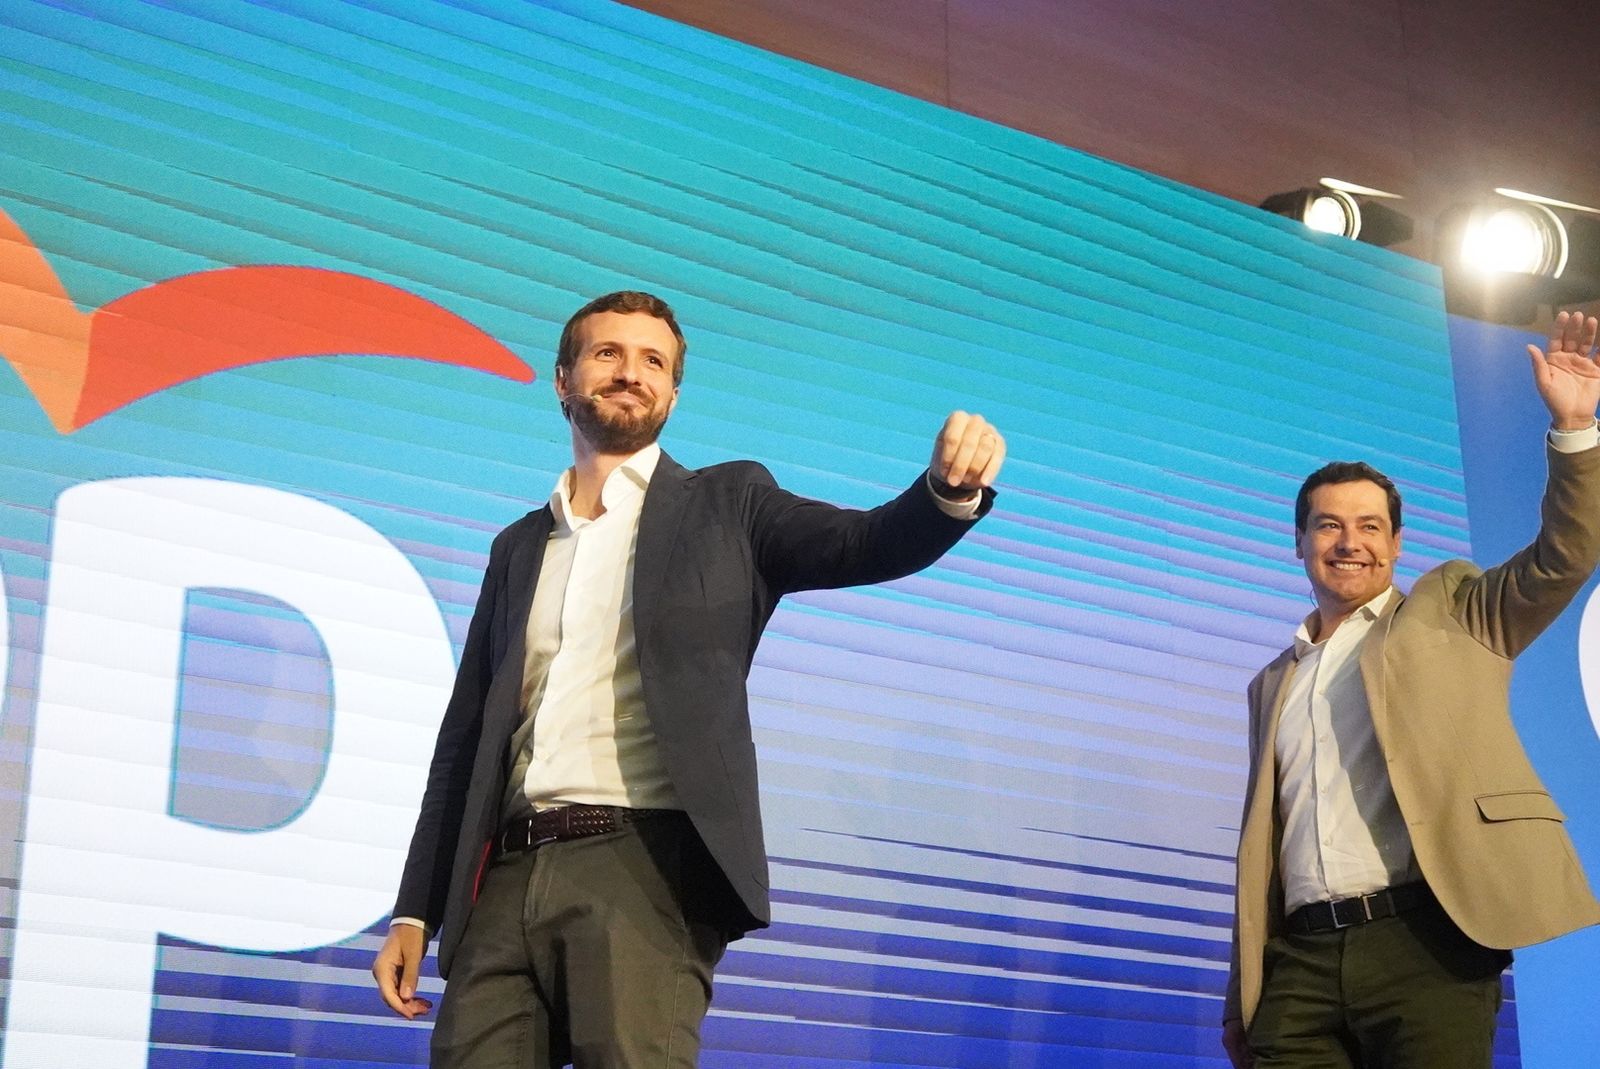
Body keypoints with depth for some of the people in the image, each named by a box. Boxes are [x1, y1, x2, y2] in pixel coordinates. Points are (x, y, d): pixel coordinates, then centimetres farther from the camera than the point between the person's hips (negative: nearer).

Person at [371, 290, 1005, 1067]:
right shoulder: (518, 548, 21)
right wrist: (415, 910, 14)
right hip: (508, 879, 4)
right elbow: (465, 738, 20)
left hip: (645, 870, -4)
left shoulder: (725, 506, 12)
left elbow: (868, 544, -4)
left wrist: (950, 487, -26)